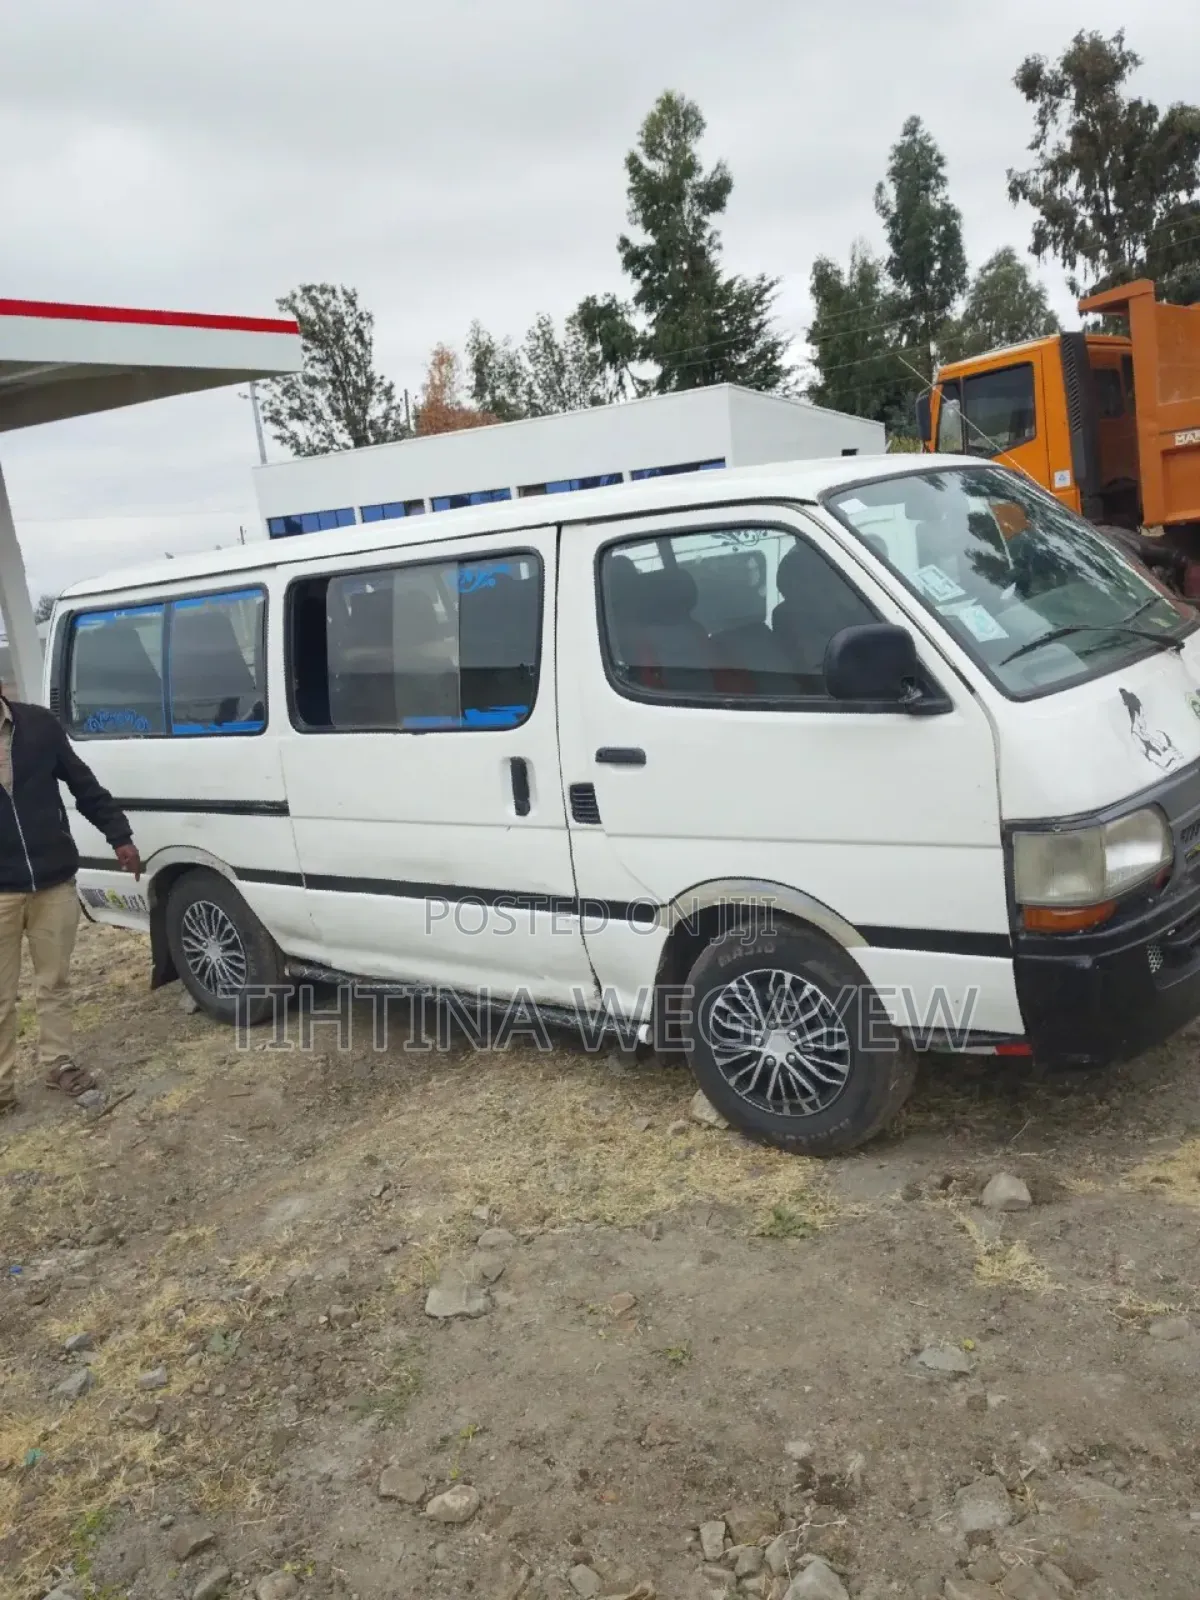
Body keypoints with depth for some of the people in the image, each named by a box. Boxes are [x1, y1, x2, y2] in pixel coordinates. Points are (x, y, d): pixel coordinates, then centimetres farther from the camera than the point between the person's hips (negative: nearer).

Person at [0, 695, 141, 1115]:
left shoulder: (39, 724, -2)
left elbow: (84, 785, 6)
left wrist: (119, 837, 3)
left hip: (54, 882, 2)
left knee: (54, 981, 14)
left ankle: (58, 1063, 30)